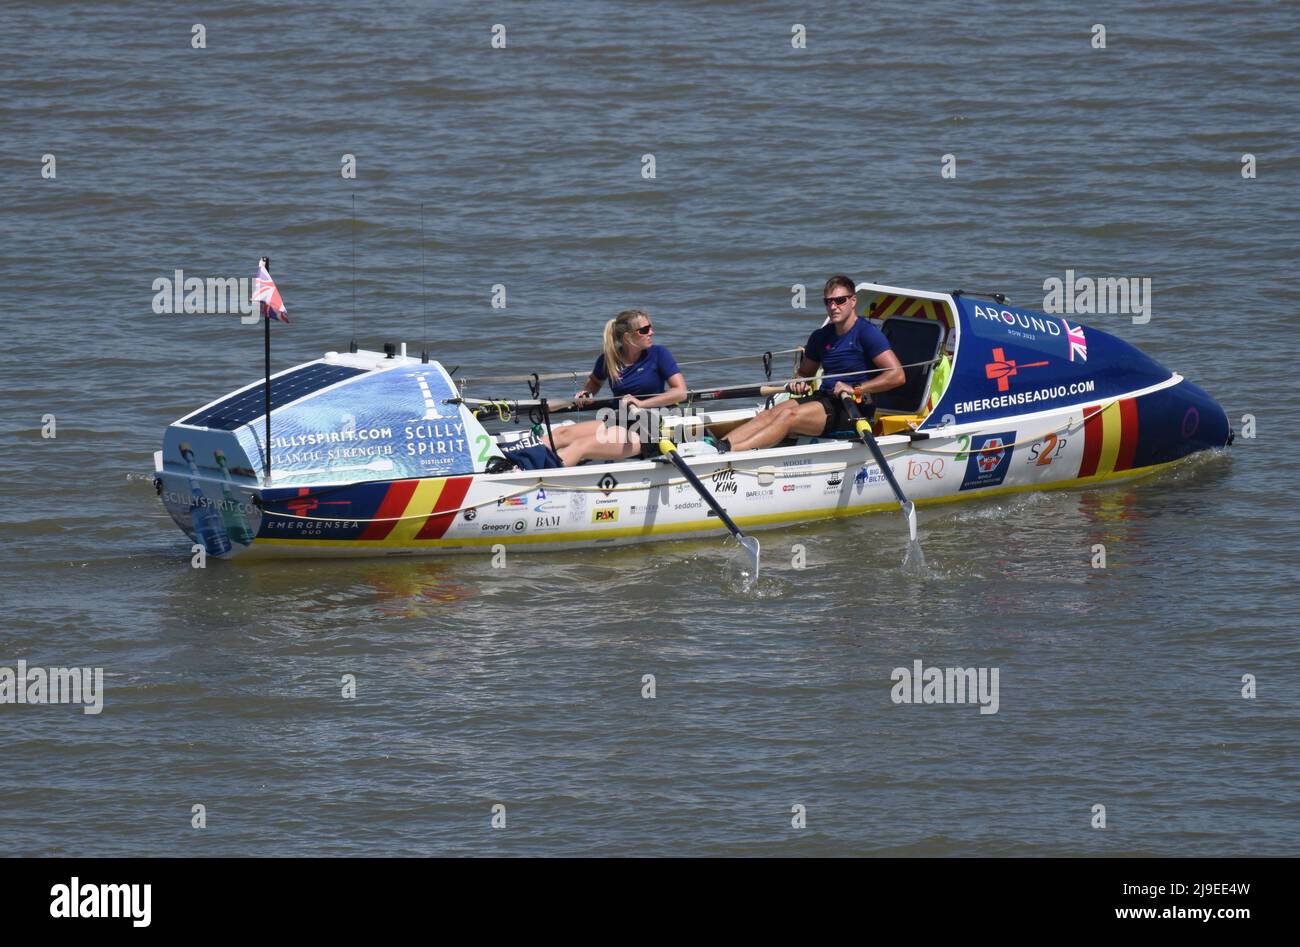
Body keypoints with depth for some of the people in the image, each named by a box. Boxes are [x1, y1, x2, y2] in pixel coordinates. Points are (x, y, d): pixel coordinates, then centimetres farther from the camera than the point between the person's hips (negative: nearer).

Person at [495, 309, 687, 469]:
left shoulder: (658, 355, -4)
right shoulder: (609, 359, 8)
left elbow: (680, 393, -10)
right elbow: (595, 381, 29)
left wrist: (642, 403, -17)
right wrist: (586, 393, 6)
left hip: (647, 432, -6)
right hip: (617, 423, 6)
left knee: (583, 445, -26)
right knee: (562, 433, -14)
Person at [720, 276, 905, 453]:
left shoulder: (867, 333, -8)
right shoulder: (821, 337, 15)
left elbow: (897, 376, -16)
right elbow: (805, 372, 30)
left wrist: (856, 389, -19)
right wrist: (799, 382, 5)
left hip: (852, 408, -7)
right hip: (823, 398, 7)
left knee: (789, 416, -27)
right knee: (769, 414, -17)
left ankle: (729, 451, -39)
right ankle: (720, 445, -33)